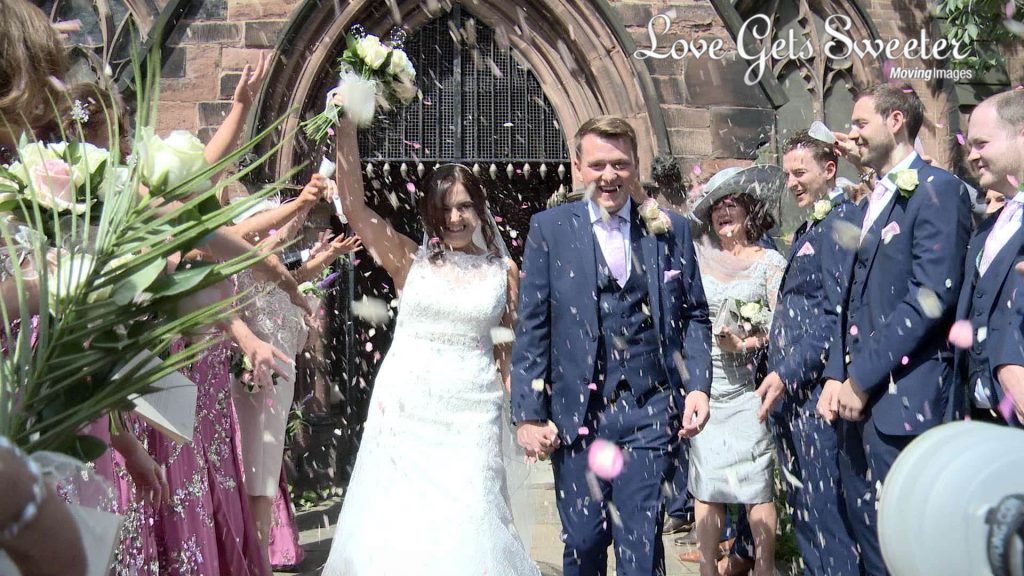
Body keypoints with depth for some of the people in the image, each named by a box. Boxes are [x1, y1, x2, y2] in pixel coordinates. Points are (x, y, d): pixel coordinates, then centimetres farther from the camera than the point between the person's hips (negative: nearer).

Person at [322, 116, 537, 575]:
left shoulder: (504, 271, 5)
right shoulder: (410, 260, 2)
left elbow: (512, 348, 8)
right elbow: (353, 206, -5)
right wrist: (346, 130, -11)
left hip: (472, 412, 0)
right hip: (405, 405, 0)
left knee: (466, 518, -1)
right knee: (399, 518, 5)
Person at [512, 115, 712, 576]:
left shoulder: (670, 230, 6)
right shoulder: (548, 229, 1)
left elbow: (694, 315, 12)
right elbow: (532, 328, 0)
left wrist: (698, 385, -1)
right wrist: (529, 414, -3)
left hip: (650, 412, 1)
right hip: (575, 413, 0)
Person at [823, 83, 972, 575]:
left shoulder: (937, 190, -9)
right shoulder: (876, 198, 18)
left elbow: (930, 297, -18)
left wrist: (862, 378, -16)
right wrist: (837, 374, 6)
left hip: (902, 397, -8)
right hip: (860, 390, 9)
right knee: (866, 530, 15)